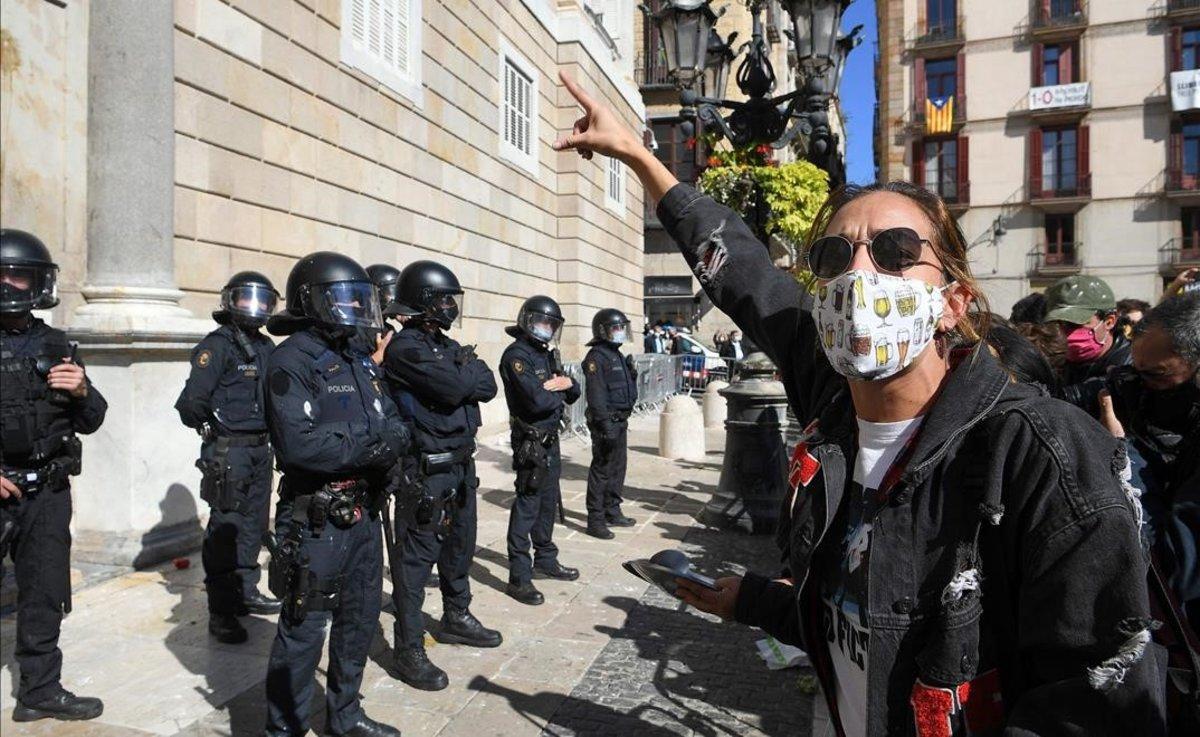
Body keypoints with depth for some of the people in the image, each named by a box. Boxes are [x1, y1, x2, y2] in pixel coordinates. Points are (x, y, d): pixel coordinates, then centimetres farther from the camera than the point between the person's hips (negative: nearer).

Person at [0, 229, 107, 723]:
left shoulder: (55, 347, 7)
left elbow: (90, 423, 12)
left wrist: (83, 392, -9)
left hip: (46, 494, 3)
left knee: (44, 597, 11)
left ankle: (40, 691, 24)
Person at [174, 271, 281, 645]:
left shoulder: (266, 347, 13)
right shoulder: (217, 345, -10)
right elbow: (192, 400, -17)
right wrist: (208, 424, -26)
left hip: (260, 449, 8)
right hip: (228, 451, -8)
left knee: (254, 524, 16)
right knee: (225, 528, -4)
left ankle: (246, 592, 31)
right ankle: (221, 612, 4)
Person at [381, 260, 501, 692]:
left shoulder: (448, 346, 13)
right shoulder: (406, 348, -15)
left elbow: (487, 387, 5)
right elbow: (456, 386, -25)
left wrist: (464, 374, -13)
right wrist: (469, 368, -5)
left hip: (461, 465, 9)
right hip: (426, 473, -9)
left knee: (460, 548, 21)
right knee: (416, 558, -2)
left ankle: (456, 619, 38)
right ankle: (409, 650, 7)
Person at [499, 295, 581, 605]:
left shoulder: (548, 354, 13)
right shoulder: (516, 356, -15)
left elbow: (574, 393, 11)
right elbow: (538, 400, -26)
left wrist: (566, 383, -11)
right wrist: (559, 393, -6)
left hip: (551, 439, 9)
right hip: (530, 442, -9)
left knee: (549, 502, 18)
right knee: (527, 506, -6)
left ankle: (546, 560, 34)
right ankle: (518, 577, 0)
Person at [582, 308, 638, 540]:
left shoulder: (617, 355, 16)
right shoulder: (596, 357, -14)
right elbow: (596, 395, -21)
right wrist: (606, 424, -24)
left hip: (620, 421, 10)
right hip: (607, 422, -9)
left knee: (618, 468, 16)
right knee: (602, 469, -5)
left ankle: (612, 512, 28)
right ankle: (595, 520, 2)